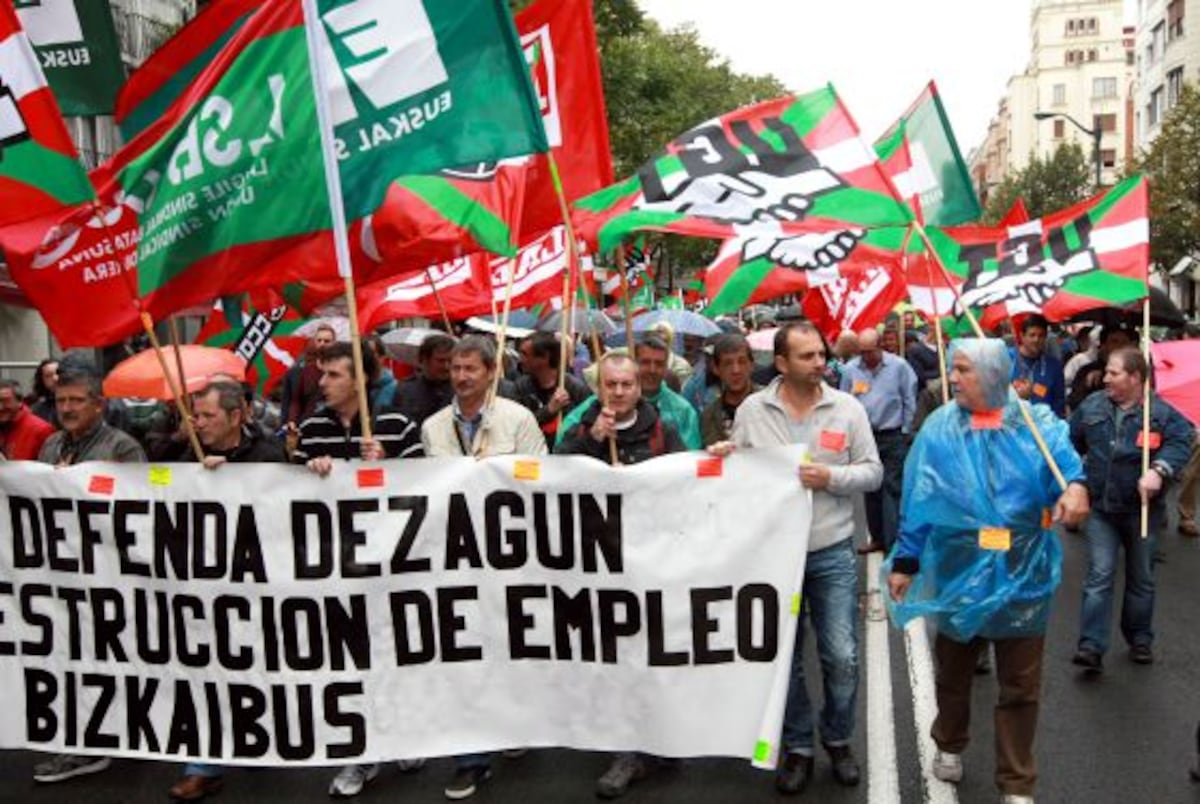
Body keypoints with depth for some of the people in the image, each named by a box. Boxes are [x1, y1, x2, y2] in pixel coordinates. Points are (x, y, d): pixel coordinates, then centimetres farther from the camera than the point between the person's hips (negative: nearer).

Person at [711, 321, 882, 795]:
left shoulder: (847, 408, -2)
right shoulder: (751, 410, -1)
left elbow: (872, 472, 0)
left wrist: (832, 477, -17)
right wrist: (721, 460, -15)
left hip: (832, 552, 0)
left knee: (841, 657, 4)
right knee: (784, 657, 11)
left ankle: (838, 741, 28)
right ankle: (797, 747, 28)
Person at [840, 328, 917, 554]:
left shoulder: (899, 366, -6)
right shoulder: (850, 369, 0)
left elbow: (909, 402, 0)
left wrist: (905, 431, 1)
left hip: (892, 437, -3)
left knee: (893, 489, -6)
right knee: (870, 488, 12)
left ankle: (894, 541, -4)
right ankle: (877, 537, 24)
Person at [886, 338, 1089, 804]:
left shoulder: (1038, 424, -4)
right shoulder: (939, 429, -2)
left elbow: (1063, 459, -22)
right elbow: (918, 502, 0)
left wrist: (1076, 487, -46)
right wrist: (905, 563, 1)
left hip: (1022, 577, -1)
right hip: (958, 574, 1)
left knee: (1020, 687, 10)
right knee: (952, 673, 20)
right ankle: (949, 746, 46)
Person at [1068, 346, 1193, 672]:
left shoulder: (1161, 412, -10)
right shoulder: (1092, 406, 2)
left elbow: (1180, 442, -22)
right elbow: (1071, 441, 13)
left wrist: (1159, 470, -36)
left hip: (1142, 509, -1)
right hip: (1101, 508, 1)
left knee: (1141, 579, 14)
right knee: (1099, 577, -4)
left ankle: (1140, 639, 32)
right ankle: (1091, 647, -6)